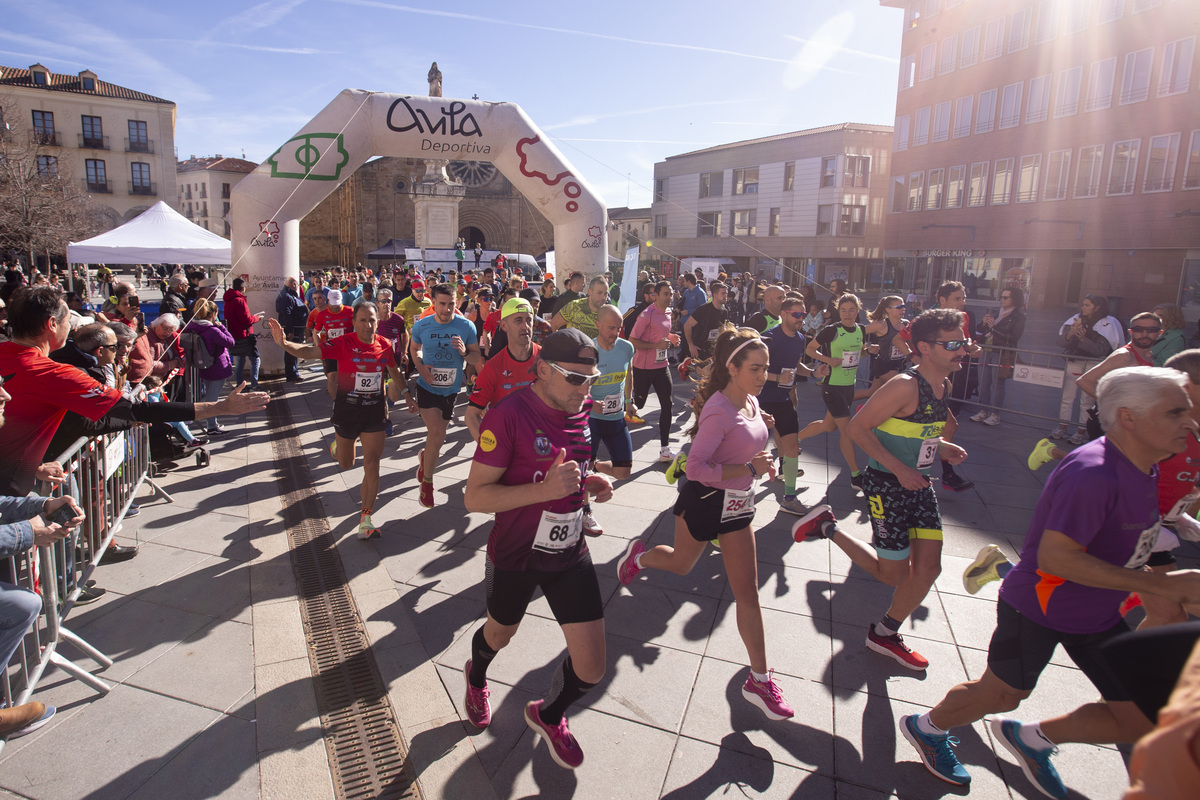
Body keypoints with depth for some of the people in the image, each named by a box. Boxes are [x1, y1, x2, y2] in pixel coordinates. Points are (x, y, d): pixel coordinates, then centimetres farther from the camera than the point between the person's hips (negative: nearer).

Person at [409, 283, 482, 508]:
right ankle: (427, 481, 4)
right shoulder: (421, 326, -9)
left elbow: (477, 358, -3)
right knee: (437, 436, -18)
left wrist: (465, 352, -25)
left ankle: (425, 456, 56)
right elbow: (414, 349, 10)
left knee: (437, 435, 21)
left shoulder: (466, 326, -11)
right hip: (428, 387, -2)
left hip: (451, 389, 2)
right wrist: (420, 366, -10)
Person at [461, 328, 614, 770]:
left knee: (591, 667, 3)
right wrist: (544, 489, -35)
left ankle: (548, 715, 38)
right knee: (500, 634, 25)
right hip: (515, 555, -4)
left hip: (570, 552, 4)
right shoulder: (508, 414, -24)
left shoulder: (579, 409, -2)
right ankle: (476, 675, 64)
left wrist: (589, 483, -6)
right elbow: (475, 497, -23)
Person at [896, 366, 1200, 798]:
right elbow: (1055, 557, -33)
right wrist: (1162, 583, -29)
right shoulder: (1092, 473, -30)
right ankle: (926, 727, 38)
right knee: (1002, 694, 10)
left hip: (1097, 614, 9)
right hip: (1037, 608, -8)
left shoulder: (1146, 468, 1)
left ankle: (1031, 738, 31)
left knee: (1145, 719, 10)